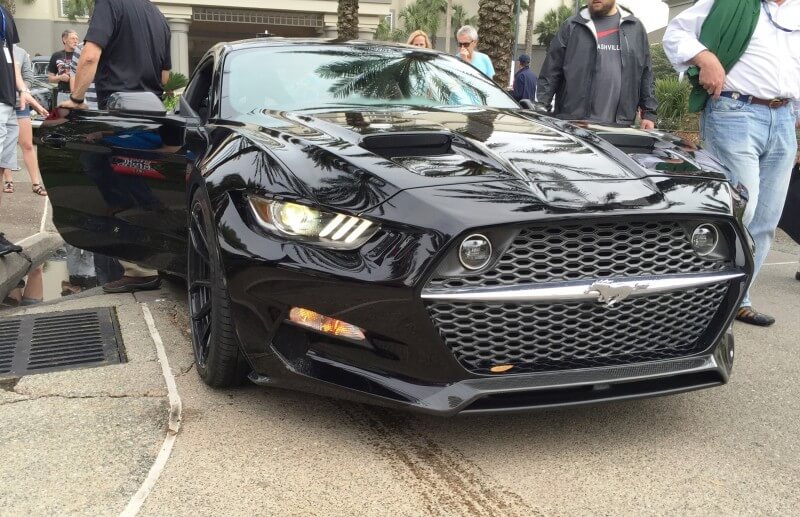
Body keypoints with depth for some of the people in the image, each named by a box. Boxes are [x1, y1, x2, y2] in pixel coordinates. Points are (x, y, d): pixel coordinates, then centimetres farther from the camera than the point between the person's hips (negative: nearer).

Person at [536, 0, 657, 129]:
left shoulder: (636, 28, 14)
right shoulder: (571, 26, 8)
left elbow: (646, 75, 16)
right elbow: (551, 72, 5)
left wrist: (649, 113, 9)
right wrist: (540, 108, -4)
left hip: (618, 127, 2)